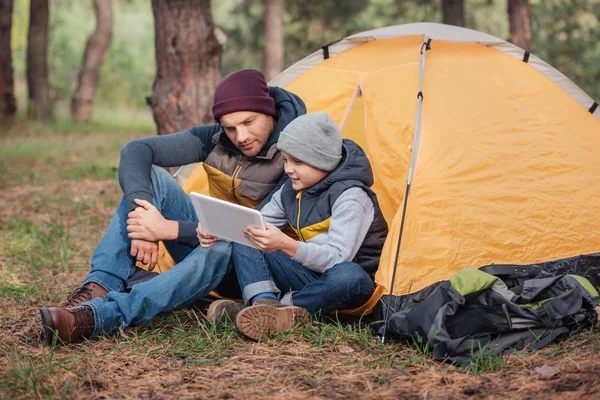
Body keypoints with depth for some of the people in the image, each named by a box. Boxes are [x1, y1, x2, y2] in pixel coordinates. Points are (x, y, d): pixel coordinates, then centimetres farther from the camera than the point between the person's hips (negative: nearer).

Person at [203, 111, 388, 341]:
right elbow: (256, 225, 7)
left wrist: (286, 245, -44)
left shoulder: (349, 196, -22)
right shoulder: (292, 190, 1)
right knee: (246, 241, -5)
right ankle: (264, 302, -30)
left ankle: (280, 308, -31)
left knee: (349, 276, -42)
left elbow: (338, 258, -31)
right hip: (308, 275, 7)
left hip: (346, 286, -7)